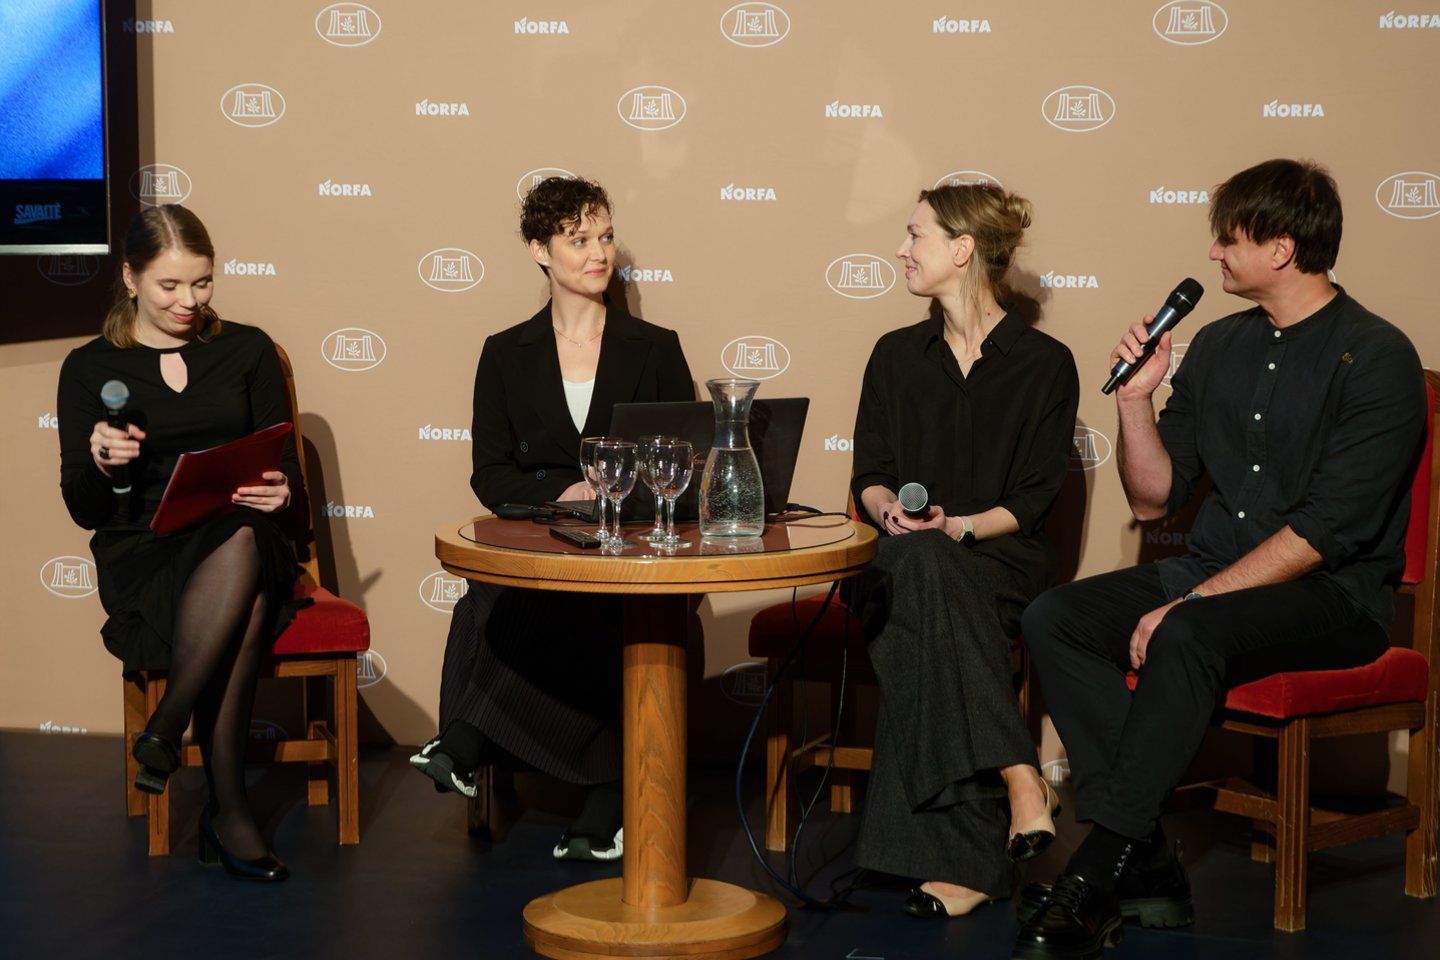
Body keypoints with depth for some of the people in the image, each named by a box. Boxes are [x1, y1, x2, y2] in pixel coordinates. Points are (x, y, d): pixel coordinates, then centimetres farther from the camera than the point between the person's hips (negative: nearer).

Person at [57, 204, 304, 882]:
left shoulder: (247, 351, 15)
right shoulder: (89, 368, 10)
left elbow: (285, 467, 14)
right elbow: (84, 511, 7)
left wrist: (279, 490, -11)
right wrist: (99, 463, -15)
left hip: (245, 541, 2)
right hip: (142, 556, -2)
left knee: (244, 544, -39)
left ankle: (166, 727, -31)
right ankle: (227, 809, -31)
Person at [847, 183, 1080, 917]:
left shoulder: (1044, 365, 5)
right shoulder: (897, 355, 17)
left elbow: (1033, 500, -1)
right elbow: (869, 476, 13)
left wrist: (959, 527, -18)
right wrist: (893, 511, -10)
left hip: (1002, 560, -3)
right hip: (907, 560, 3)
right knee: (917, 570, -37)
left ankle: (954, 856, -42)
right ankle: (1017, 776, -46)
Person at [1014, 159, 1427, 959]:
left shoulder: (1376, 359, -10)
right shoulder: (1218, 347, 12)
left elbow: (1329, 528, -18)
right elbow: (1154, 499, 15)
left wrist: (1195, 600, -21)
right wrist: (1136, 399, -1)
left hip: (1332, 595, -7)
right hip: (1213, 573, 7)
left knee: (1187, 636, -36)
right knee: (1053, 619, -16)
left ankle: (1094, 878, -29)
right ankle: (1144, 862, -22)